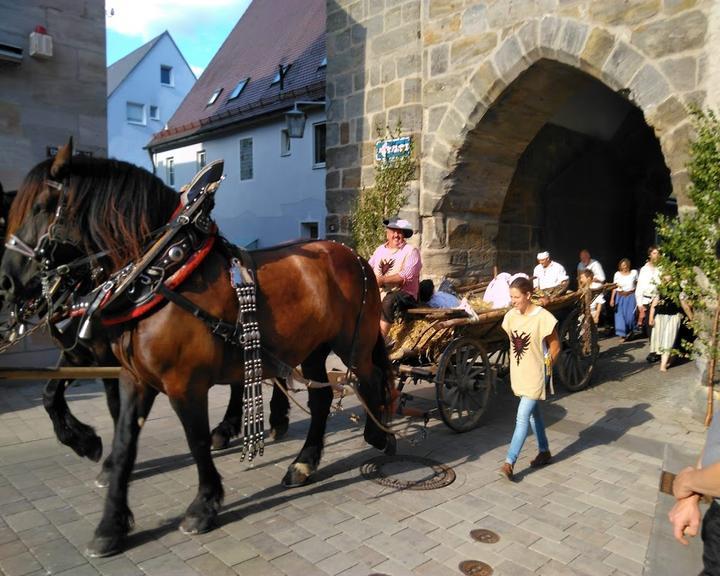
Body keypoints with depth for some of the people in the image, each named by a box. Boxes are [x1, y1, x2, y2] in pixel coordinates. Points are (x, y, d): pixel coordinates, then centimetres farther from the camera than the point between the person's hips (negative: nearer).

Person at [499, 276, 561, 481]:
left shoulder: (543, 318, -19)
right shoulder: (511, 316, -1)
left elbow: (555, 347, -9)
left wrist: (544, 367, -3)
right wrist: (519, 363, 12)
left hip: (535, 376, -7)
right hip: (519, 374, 7)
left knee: (522, 417, -9)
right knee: (533, 413, 20)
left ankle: (509, 463, -6)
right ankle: (544, 452, 37)